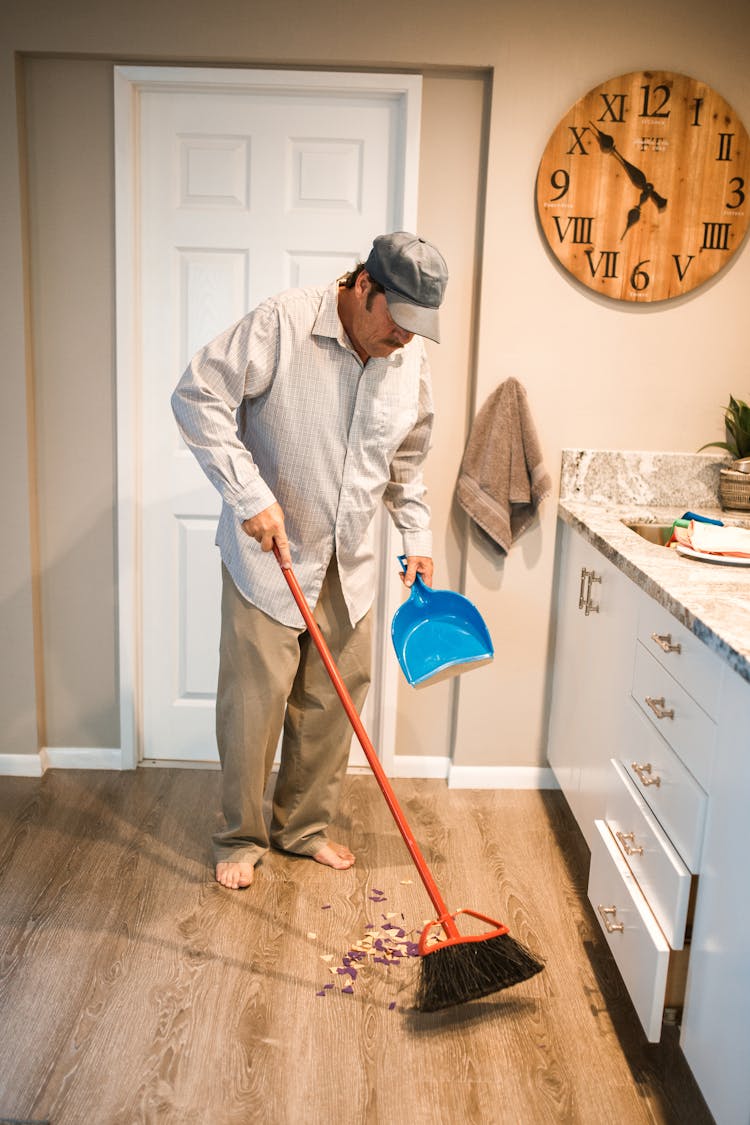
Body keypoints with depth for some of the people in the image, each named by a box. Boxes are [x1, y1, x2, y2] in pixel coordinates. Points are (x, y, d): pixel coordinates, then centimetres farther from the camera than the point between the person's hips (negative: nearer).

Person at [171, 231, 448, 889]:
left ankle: (304, 827, 31)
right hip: (267, 554, -5)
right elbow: (200, 398, -18)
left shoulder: (411, 359, 2)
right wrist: (250, 495, -25)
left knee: (332, 700, 11)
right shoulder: (282, 324, -16)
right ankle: (241, 837, 22)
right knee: (254, 699, 0)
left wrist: (417, 537, 10)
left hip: (349, 563, 5)